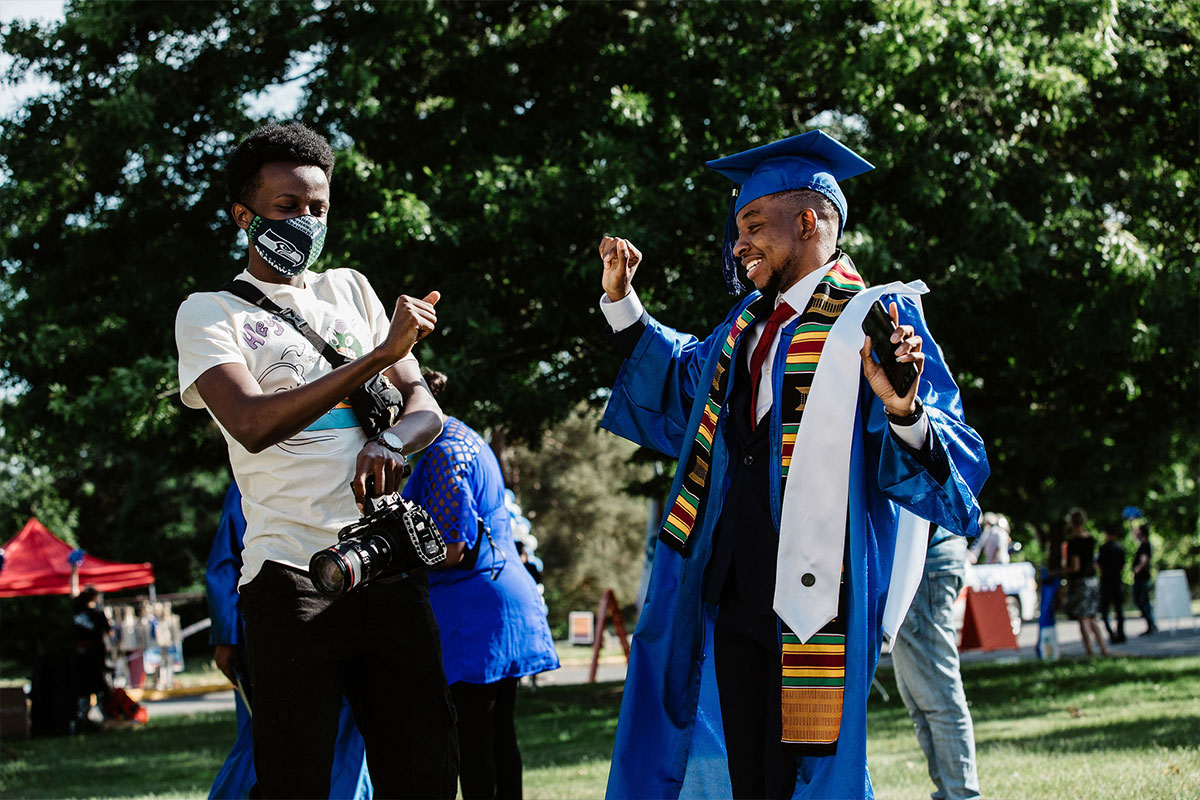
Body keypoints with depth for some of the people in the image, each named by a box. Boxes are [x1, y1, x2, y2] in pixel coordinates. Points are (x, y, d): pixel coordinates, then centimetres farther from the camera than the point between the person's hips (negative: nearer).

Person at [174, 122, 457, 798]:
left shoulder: (349, 290, 21)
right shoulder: (210, 313, 6)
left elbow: (425, 406, 15)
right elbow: (252, 424, -12)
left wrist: (388, 443, -10)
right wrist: (380, 355, -15)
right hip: (293, 574, -4)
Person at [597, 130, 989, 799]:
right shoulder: (749, 324, 15)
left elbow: (955, 463, -14)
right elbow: (680, 382, 35)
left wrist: (902, 410, -35)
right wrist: (621, 299, 24)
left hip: (816, 609, -7)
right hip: (733, 596, 7)